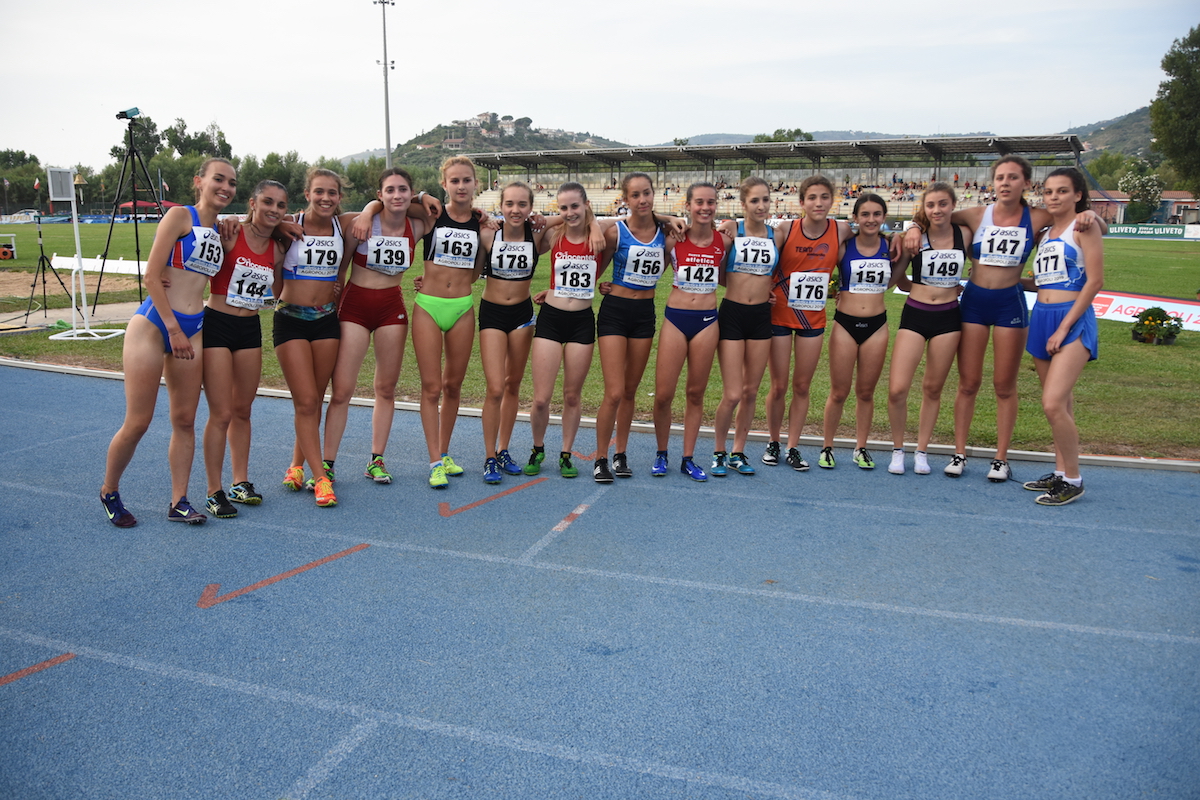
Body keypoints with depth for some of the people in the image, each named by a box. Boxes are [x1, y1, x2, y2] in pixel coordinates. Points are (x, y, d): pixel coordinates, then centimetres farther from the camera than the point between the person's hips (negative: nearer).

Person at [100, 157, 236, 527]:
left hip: (192, 332, 6)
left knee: (185, 420, 6)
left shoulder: (221, 230, 13)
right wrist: (174, 329, -13)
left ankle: (179, 502, 15)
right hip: (154, 324, -6)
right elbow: (151, 276, -11)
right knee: (138, 422, -1)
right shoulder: (179, 215, -6)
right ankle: (109, 492, 21)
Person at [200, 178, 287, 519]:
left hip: (251, 329, 5)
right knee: (221, 413, -4)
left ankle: (241, 482, 25)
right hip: (217, 325, -5)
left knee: (242, 410, 14)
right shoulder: (229, 234, -11)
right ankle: (215, 492, 7)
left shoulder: (277, 249, 5)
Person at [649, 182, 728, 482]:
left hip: (707, 321, 2)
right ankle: (661, 454, 20)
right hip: (675, 318, -1)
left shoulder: (723, 241, 2)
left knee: (696, 393, 9)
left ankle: (688, 459, 21)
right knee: (663, 395, -2)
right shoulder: (675, 238, -4)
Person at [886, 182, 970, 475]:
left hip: (948, 317, 2)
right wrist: (925, 289, 1)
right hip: (914, 316, -1)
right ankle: (897, 449, 12)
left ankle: (921, 451, 24)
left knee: (933, 388, 10)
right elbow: (897, 277, 5)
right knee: (897, 389, -10)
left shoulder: (965, 234, 1)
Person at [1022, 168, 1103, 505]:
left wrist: (1064, 327, -14)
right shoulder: (1046, 232, 16)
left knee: (1054, 403, -17)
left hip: (1072, 320, -7)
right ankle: (1060, 472, 20)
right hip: (1041, 317, 7)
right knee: (1060, 403, 12)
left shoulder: (1083, 227, -5)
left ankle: (1073, 481, -3)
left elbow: (1095, 281, -11)